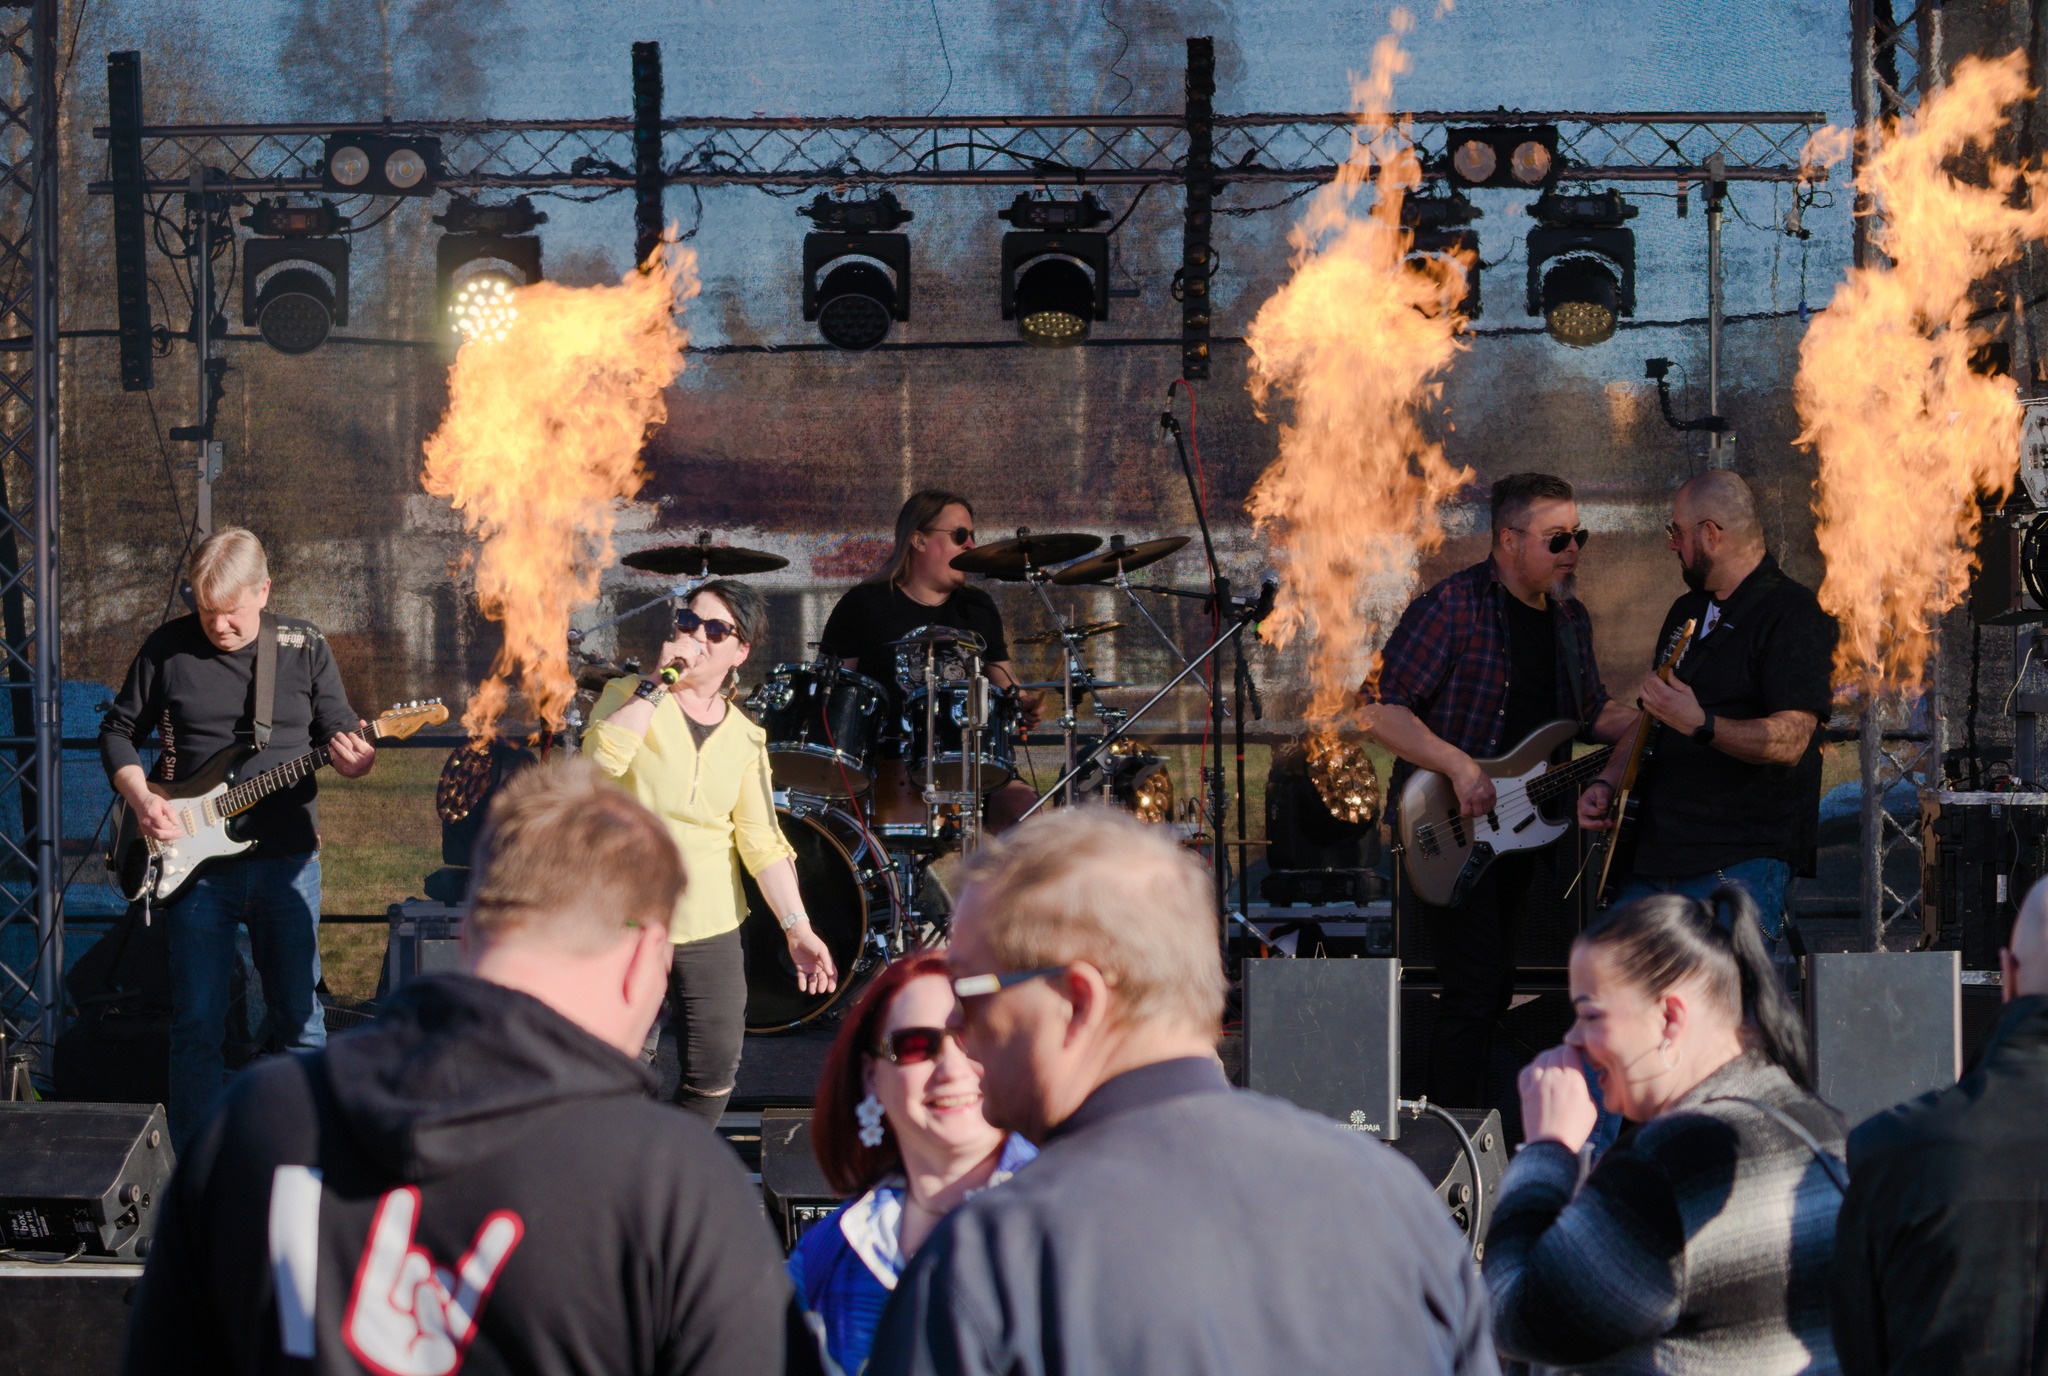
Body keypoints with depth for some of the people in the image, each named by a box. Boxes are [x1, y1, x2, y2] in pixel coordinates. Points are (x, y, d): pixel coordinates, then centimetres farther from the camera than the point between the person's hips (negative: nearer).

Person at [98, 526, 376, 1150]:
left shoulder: (304, 646, 3)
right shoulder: (168, 648, 1)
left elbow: (339, 733, 6)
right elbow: (118, 730, 9)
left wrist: (354, 760, -17)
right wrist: (141, 797, -7)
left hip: (287, 860, 1)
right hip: (195, 863, -1)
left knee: (299, 1016, 6)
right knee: (197, 1025, -1)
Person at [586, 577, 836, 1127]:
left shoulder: (744, 738, 8)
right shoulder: (629, 698, 0)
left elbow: (763, 843, 3)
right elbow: (603, 756, -22)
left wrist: (797, 928, -6)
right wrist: (657, 684, -18)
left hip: (709, 928, 3)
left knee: (714, 1077, 5)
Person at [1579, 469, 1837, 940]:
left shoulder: (1792, 613, -8)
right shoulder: (1685, 611, 20)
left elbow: (1791, 741, -19)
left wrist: (1701, 726, -33)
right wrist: (1607, 783, 11)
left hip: (1741, 860, -8)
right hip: (1653, 856, 8)